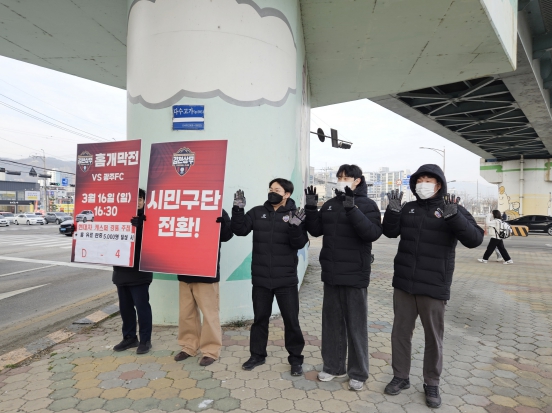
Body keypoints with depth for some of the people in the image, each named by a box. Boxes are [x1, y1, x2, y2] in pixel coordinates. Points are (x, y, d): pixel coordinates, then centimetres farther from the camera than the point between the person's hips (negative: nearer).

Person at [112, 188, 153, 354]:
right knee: (125, 307, 14)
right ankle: (129, 337, 29)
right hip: (121, 270, 6)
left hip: (139, 271, -6)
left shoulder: (146, 219, -6)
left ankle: (145, 340, 13)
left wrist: (139, 225, -31)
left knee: (142, 306, 0)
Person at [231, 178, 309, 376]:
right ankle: (257, 355, 33)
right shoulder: (257, 212, 3)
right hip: (260, 278, 3)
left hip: (286, 280, -2)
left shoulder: (295, 214, -4)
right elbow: (240, 230, -3)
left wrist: (295, 227, -30)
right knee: (260, 318, 16)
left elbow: (299, 244, -11)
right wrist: (238, 209, -16)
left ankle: (296, 359, 24)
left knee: (291, 320, 7)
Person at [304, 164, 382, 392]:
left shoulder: (367, 205, -6)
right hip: (331, 273, 5)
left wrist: (352, 209, -28)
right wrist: (311, 208, -5)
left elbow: (373, 233, -20)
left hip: (355, 274, -5)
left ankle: (358, 373, 21)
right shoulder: (330, 204, 10)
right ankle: (333, 366, 29)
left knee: (356, 324, 6)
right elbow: (316, 230, 9)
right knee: (332, 321, 14)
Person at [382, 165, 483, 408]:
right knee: (400, 331, 12)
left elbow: (474, 239, -16)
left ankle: (431, 383, 27)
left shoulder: (454, 209, -5)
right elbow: (390, 232, 6)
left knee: (433, 336, 10)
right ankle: (400, 376, 28)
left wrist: (453, 216, -31)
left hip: (434, 286, -3)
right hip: (404, 283, 4)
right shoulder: (408, 208, 6)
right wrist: (393, 211, -11)